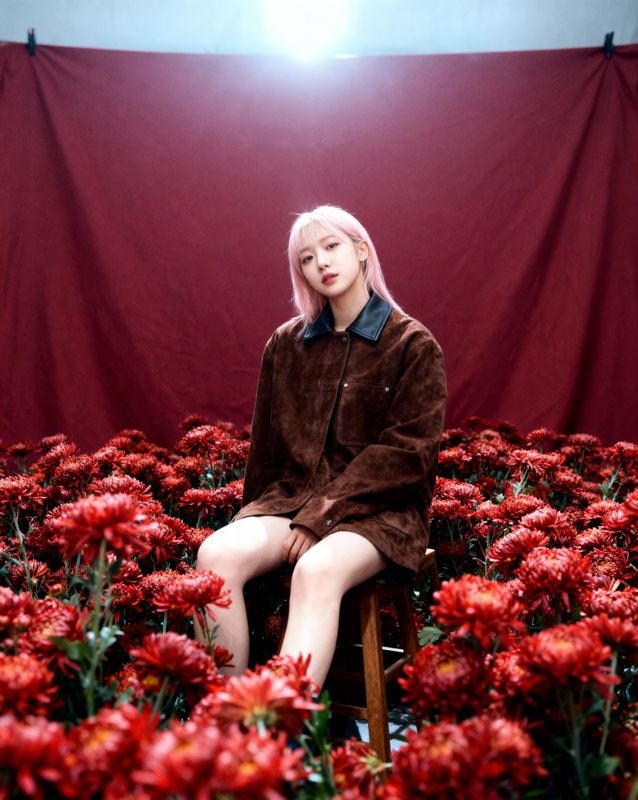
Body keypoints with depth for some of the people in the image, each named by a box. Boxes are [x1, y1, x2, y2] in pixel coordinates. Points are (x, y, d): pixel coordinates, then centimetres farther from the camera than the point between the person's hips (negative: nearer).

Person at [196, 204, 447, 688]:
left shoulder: (413, 345, 0)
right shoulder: (286, 344, 12)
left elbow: (407, 451, -9)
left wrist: (321, 515, -15)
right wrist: (261, 517, 15)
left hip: (379, 508, -3)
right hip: (291, 496, 4)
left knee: (317, 570, -36)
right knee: (217, 554, -27)